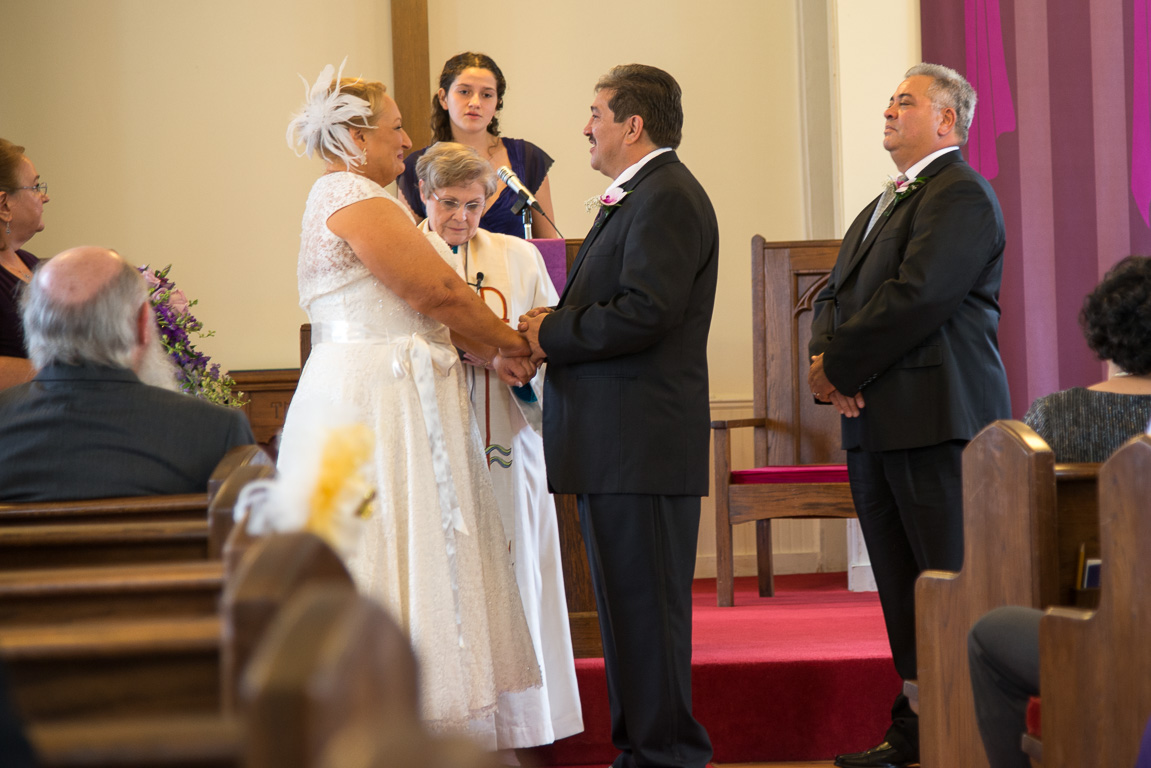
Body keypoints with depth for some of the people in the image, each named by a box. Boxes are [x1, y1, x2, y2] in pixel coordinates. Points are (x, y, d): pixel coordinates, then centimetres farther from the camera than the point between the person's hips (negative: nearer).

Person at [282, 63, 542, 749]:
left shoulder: (350, 198, 20)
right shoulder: (355, 198, -13)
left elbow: (414, 305, 18)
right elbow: (439, 292, -14)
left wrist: (488, 352, 8)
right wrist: (512, 344, 0)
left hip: (370, 396, 10)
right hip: (377, 404, -10)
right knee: (396, 565, -8)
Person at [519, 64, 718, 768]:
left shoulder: (666, 198, -13)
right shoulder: (640, 197, 21)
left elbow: (645, 312, -23)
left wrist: (552, 334, -12)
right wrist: (556, 327, 3)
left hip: (642, 440, -11)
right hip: (618, 441, 11)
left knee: (647, 601, -6)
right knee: (627, 600, 15)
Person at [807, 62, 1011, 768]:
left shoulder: (961, 195, -9)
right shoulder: (886, 205, 23)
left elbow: (915, 296, -20)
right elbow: (837, 293, 20)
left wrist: (840, 367, -13)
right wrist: (822, 357, -1)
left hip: (936, 422, -10)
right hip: (876, 424, 10)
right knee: (904, 596, 13)